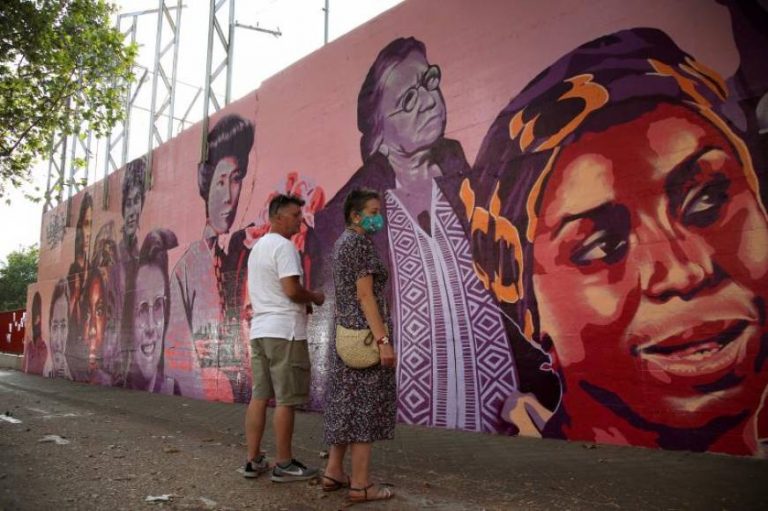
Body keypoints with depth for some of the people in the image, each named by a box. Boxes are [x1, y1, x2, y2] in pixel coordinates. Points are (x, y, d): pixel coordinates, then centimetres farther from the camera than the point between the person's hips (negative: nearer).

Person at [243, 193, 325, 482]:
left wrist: (303, 302, 17)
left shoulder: (258, 247, 19)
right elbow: (292, 290, -20)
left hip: (259, 328, 9)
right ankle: (284, 465, 4)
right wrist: (314, 297, -1)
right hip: (284, 330, -9)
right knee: (285, 399, -2)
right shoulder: (284, 245, -11)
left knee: (259, 396, 10)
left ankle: (253, 460, 15)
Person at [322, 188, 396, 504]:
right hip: (366, 334, -10)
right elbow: (365, 295, -20)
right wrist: (384, 341, -22)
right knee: (367, 405, -4)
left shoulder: (343, 242, 16)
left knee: (348, 403, 13)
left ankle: (334, 472, 19)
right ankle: (361, 484, 2)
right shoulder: (360, 243, -14)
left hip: (348, 332, 10)